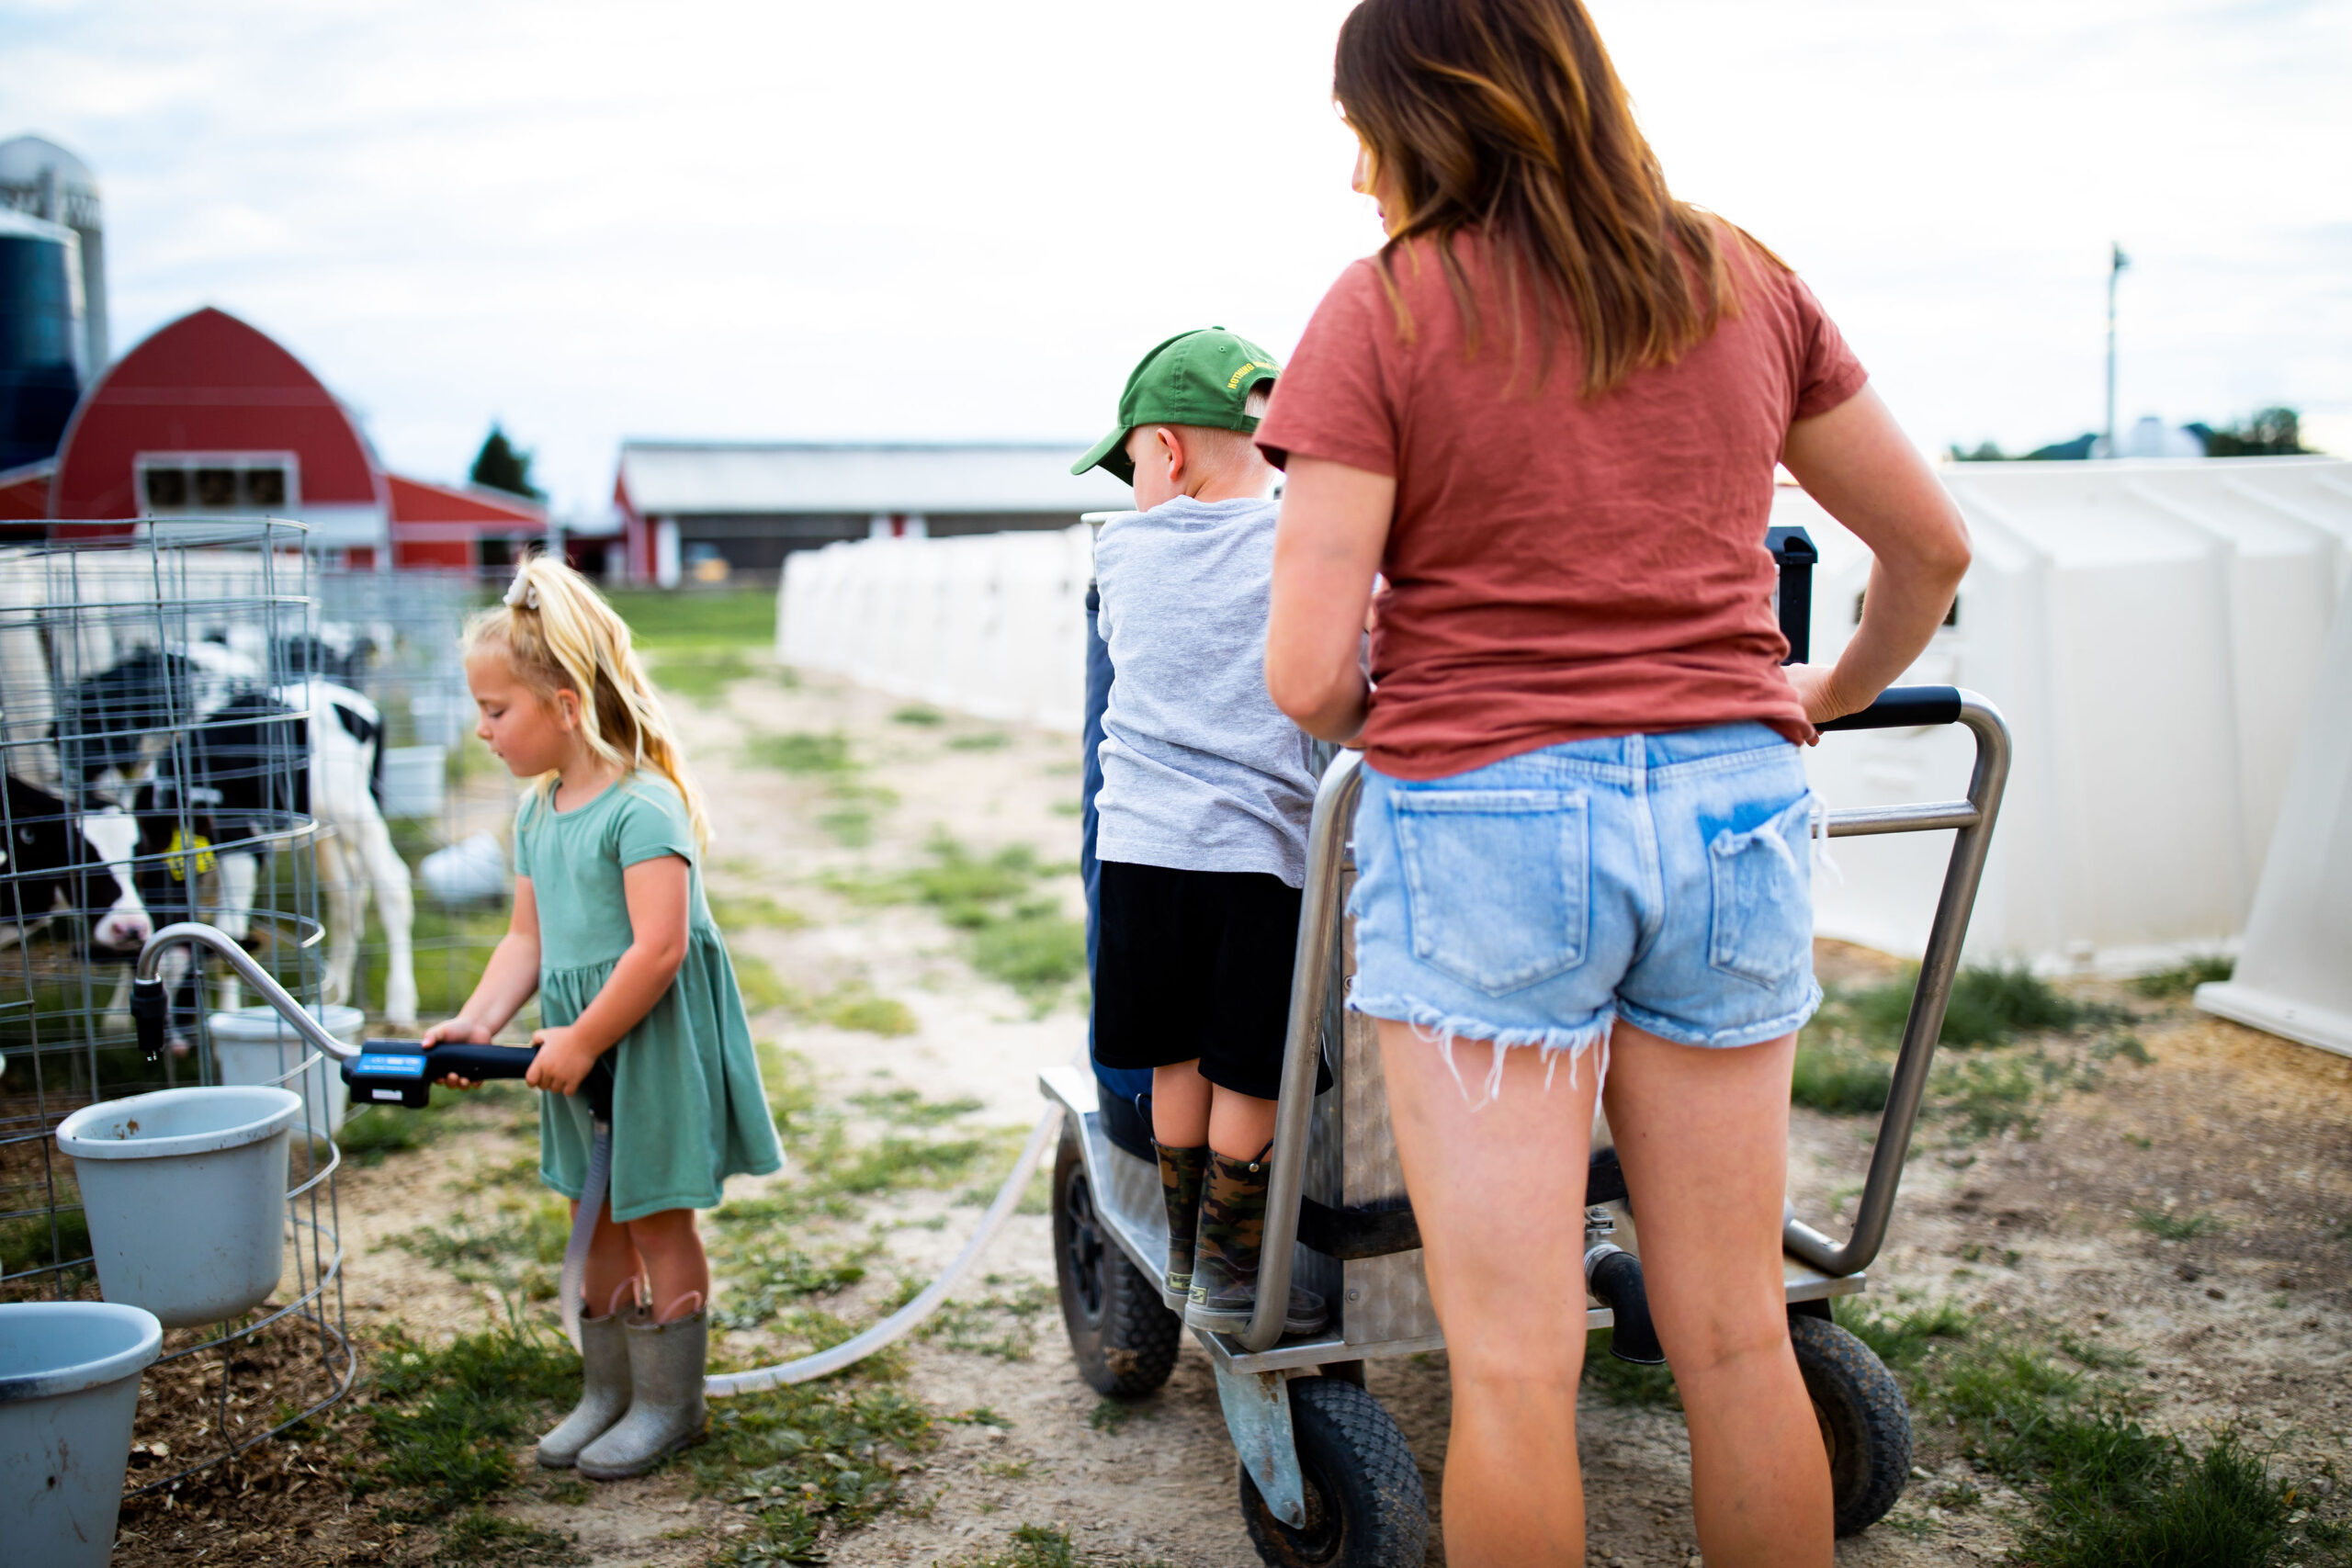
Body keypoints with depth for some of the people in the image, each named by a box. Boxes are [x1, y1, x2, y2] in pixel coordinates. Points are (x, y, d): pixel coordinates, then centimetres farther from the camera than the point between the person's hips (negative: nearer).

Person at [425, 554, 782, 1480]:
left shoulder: (643, 806, -21)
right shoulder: (537, 810, 8)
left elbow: (658, 949, -26)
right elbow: (528, 936, 12)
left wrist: (581, 1042, -20)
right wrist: (476, 1021, -2)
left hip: (652, 1045, -8)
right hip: (581, 1043, 8)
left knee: (658, 1222, 5)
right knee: (598, 1220, 18)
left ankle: (668, 1403, 20)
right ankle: (607, 1389, 33)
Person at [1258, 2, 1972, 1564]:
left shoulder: (1386, 310, -5)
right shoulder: (1745, 282, 9)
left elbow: (1308, 675, -11)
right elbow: (1932, 545, 16)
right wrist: (1836, 691, 32)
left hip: (1485, 822, -4)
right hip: (1731, 813, 5)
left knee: (1515, 1364, 5)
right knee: (1738, 1341, 15)